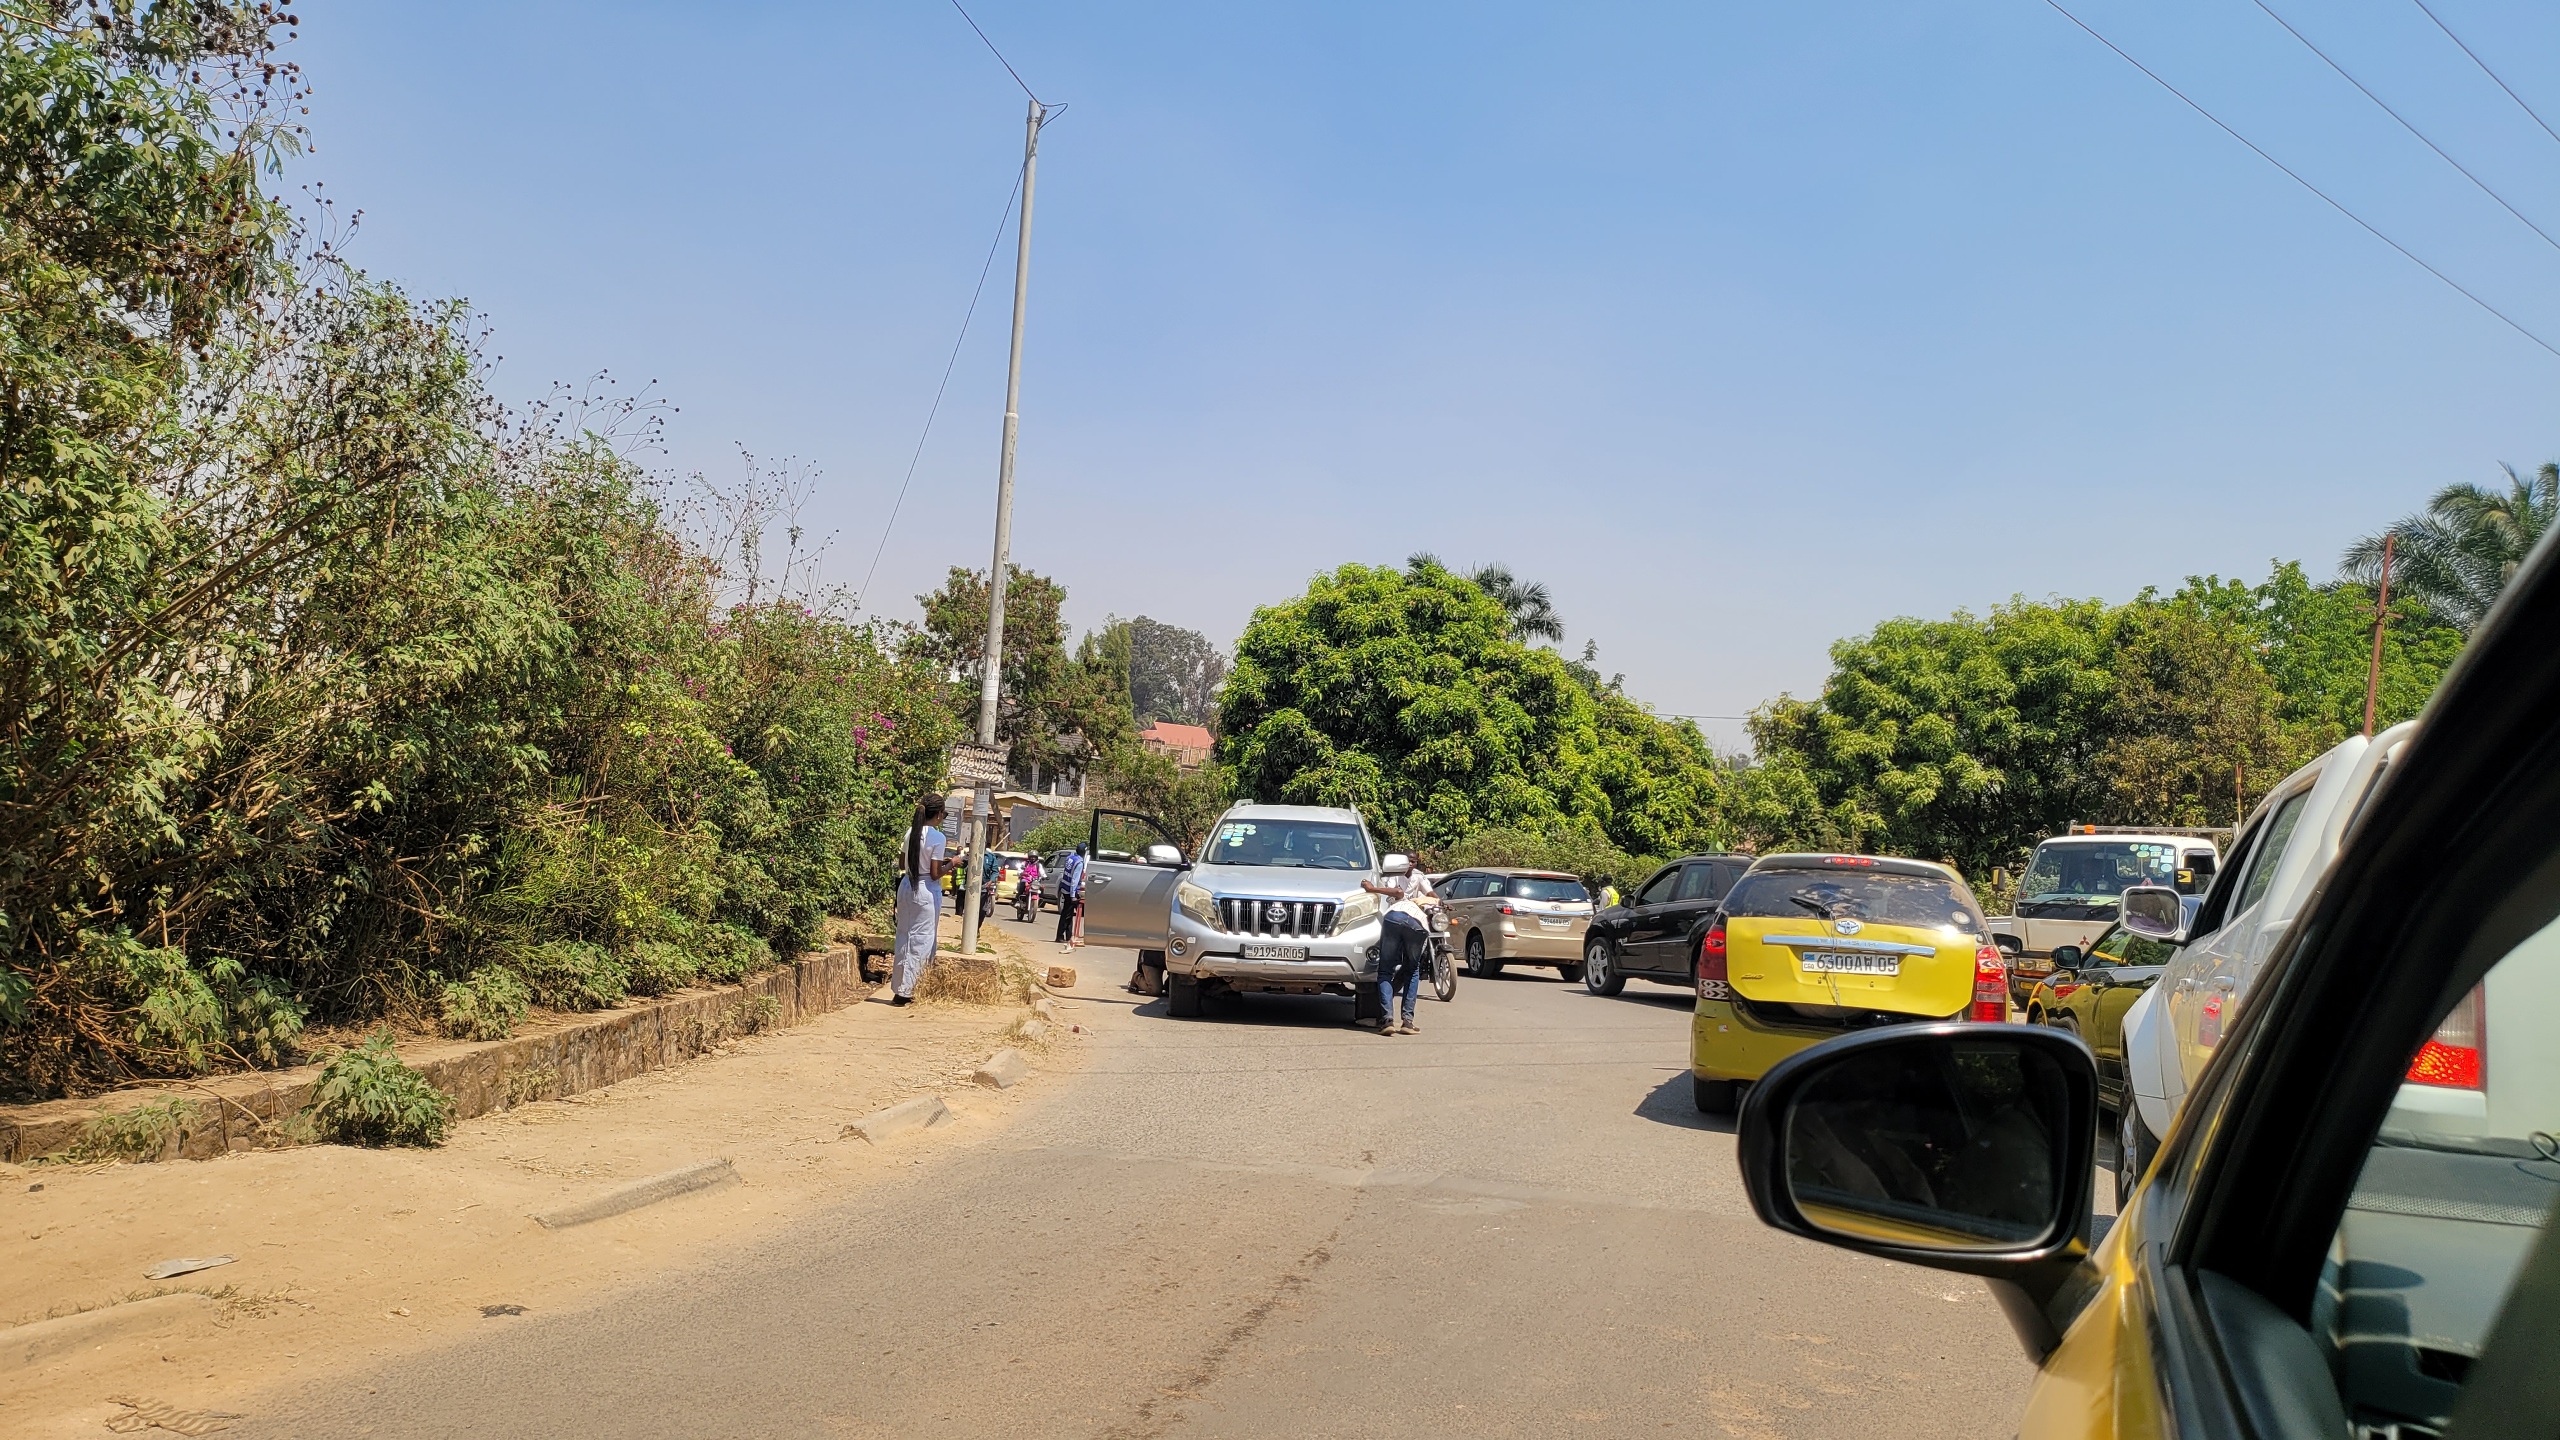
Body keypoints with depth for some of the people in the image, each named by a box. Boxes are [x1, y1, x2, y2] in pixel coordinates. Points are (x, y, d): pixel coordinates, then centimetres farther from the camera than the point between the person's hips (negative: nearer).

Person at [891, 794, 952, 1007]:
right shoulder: (937, 837, -13)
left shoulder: (911, 832, 6)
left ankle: (898, 988, 17)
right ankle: (906, 991, 0)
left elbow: (902, 865, 13)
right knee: (922, 941, 1)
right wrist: (950, 864, 3)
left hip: (906, 886, 7)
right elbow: (935, 874, -14)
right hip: (926, 891, -7)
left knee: (904, 937, 13)